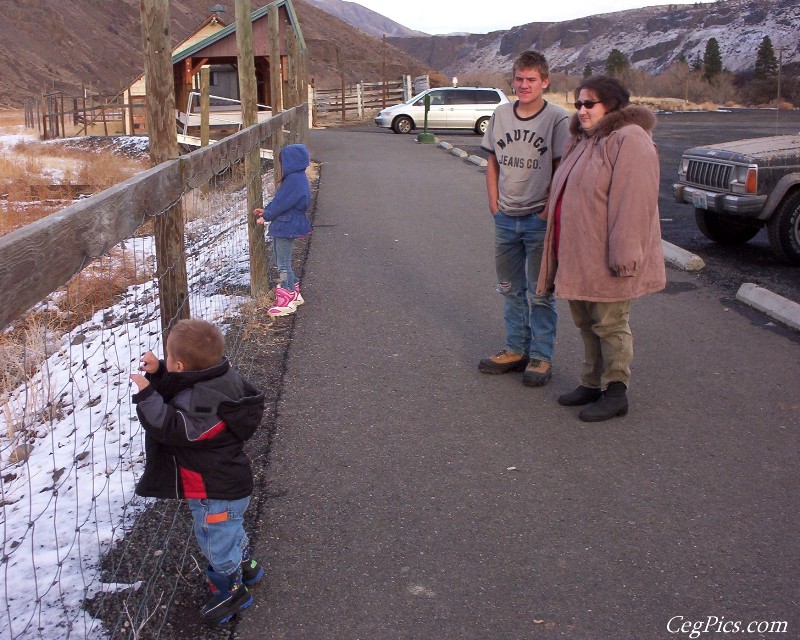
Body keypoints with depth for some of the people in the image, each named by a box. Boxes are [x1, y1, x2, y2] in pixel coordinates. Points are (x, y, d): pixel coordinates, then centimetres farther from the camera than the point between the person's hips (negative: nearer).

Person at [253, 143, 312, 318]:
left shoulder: (295, 180, -21)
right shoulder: (296, 178, 11)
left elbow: (281, 203, -19)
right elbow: (280, 199, 17)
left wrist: (266, 216, -8)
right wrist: (266, 210, 10)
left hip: (287, 227, -10)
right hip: (284, 226, 11)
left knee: (283, 264, -4)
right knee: (283, 262, 18)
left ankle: (287, 302, 3)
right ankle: (294, 293, 29)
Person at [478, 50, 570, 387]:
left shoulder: (557, 119, -9)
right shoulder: (501, 115, 5)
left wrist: (548, 209, -13)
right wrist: (494, 203, 4)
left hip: (539, 218, -5)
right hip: (505, 217, 5)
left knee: (540, 293, 3)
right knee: (510, 289, 16)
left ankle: (541, 356, 15)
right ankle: (516, 349, 30)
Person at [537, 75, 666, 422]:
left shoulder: (629, 140, -15)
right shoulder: (583, 140, 16)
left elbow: (634, 202, -23)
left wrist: (623, 254, -27)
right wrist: (562, 254, 22)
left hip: (605, 259, -9)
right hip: (578, 256, 9)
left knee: (609, 324, 0)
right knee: (587, 323, 16)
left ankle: (616, 393, 12)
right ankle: (592, 383, 28)